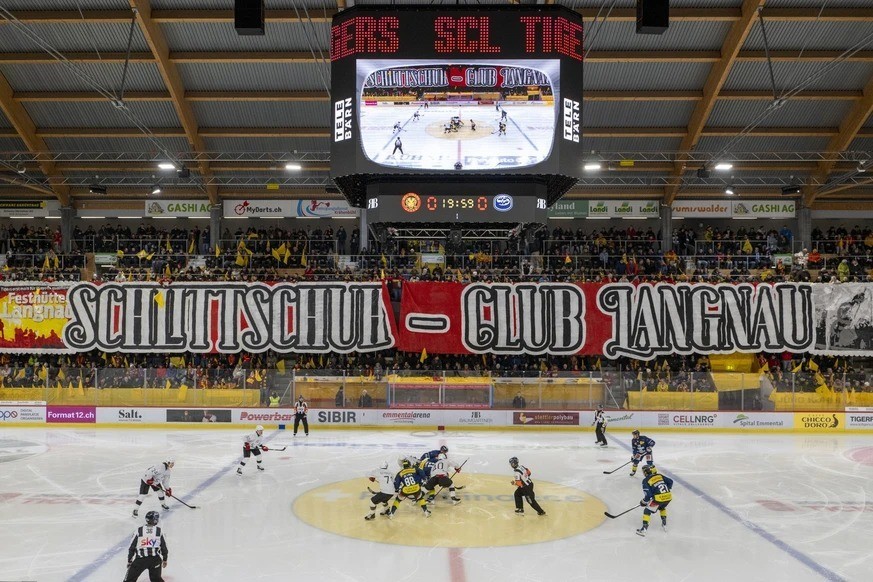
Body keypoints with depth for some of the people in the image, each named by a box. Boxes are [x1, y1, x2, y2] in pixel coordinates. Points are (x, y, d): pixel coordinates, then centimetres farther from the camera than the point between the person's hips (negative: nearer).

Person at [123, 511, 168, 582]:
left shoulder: (138, 531, 3)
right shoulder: (159, 531, 5)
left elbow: (132, 547, 5)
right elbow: (164, 547, 10)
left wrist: (129, 561, 16)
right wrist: (165, 559, 24)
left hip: (141, 559, -1)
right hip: (155, 558, 1)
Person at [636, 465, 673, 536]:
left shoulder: (646, 481, 0)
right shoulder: (660, 476, 15)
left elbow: (648, 494, -6)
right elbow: (670, 481, 16)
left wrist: (644, 502, 9)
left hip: (659, 498, -6)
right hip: (668, 496, 6)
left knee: (647, 511, 8)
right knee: (662, 507, 37)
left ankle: (644, 529, 0)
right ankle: (664, 524, 40)